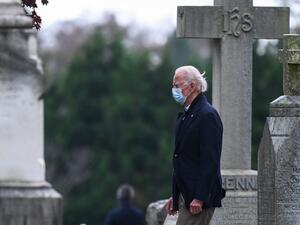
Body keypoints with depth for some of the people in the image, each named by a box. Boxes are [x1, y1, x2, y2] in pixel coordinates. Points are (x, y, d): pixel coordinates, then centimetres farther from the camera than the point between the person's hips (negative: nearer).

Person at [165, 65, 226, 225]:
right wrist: (175, 196, 20)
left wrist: (199, 198, -23)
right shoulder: (185, 116, 17)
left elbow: (210, 161, -19)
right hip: (186, 196, 10)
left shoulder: (208, 116, -13)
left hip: (200, 196, -10)